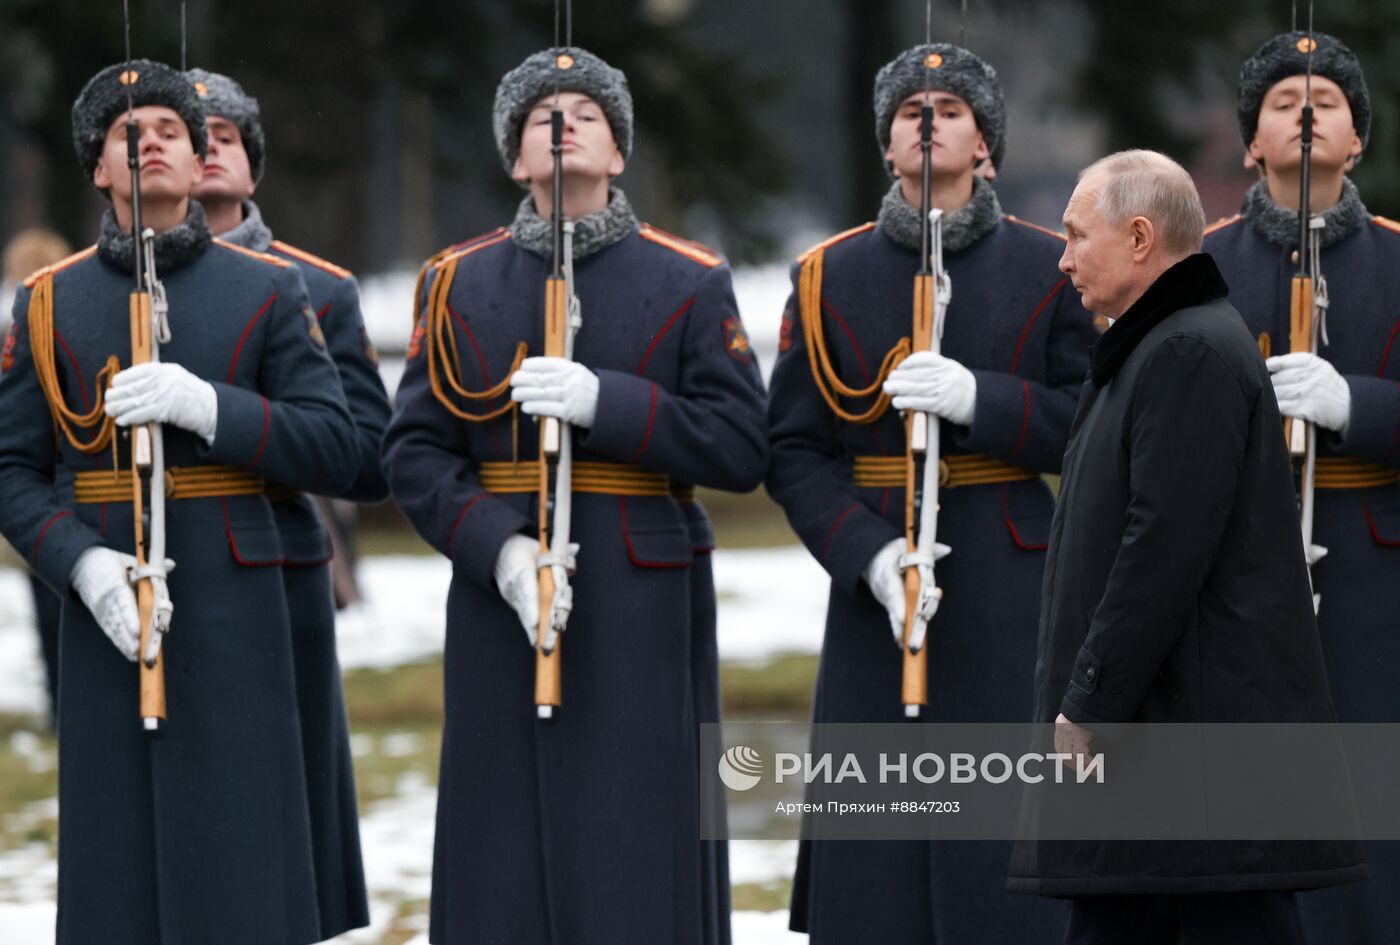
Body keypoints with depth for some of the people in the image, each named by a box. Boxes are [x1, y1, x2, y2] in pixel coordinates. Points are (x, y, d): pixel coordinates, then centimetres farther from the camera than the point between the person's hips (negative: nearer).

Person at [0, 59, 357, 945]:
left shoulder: (269, 291, 4)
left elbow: (334, 450, -2)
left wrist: (207, 406, -18)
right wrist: (84, 565, -13)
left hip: (234, 615, -1)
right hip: (106, 620, 1)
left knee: (238, 866, -2)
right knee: (116, 863, 1)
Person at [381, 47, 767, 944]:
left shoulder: (690, 283, 5)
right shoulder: (460, 282, 10)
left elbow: (741, 449, -2)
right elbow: (415, 452, 4)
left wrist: (606, 404, -16)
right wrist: (499, 547, -13)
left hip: (637, 609, -1)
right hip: (497, 599, 2)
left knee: (630, 849, -4)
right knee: (507, 854, 0)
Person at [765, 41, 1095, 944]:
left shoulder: (1049, 268, 5)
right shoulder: (830, 277, 7)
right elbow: (795, 451, 3)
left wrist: (978, 399, -15)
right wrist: (870, 555, -13)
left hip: (1011, 591, -1)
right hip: (876, 595, 1)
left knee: (1008, 847, -4)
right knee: (874, 856, -1)